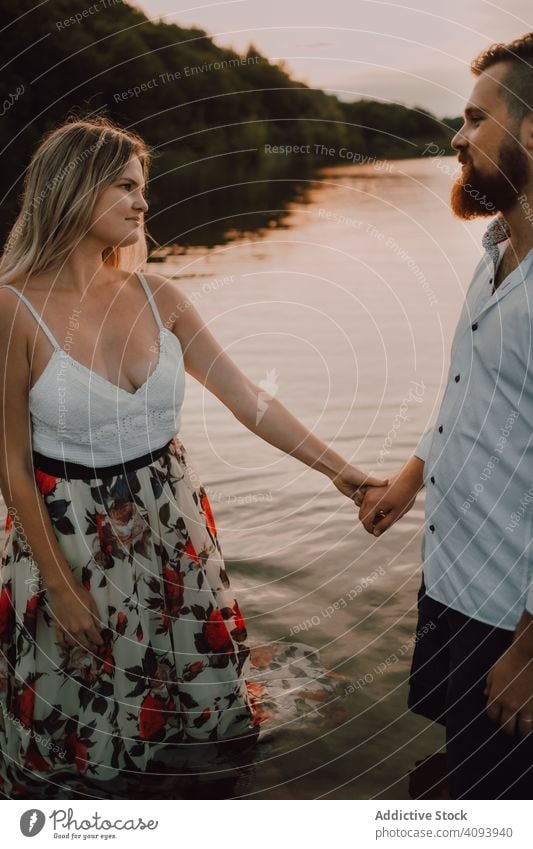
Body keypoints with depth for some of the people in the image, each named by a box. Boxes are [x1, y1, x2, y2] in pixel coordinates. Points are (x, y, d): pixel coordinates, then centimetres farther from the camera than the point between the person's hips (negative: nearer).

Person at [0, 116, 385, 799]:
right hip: (73, 535, -4)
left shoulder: (157, 298, -3)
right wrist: (60, 586, -10)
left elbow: (247, 399, -1)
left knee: (189, 682, 22)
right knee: (89, 709, 18)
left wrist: (340, 471, -3)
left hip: (171, 523, 4)